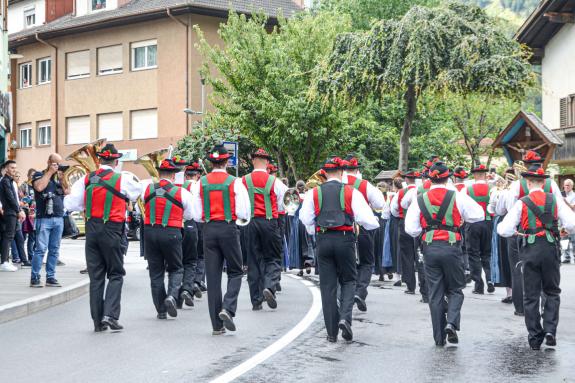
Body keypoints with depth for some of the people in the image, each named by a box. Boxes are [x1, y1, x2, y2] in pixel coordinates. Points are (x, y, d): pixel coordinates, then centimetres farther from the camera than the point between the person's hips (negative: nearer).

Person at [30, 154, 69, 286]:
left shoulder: (60, 176, 18)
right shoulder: (39, 175, 6)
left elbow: (67, 191, 7)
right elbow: (39, 187, -15)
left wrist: (62, 178, -1)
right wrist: (50, 172, -6)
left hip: (59, 218, 5)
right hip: (44, 218, -5)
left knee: (54, 250, 4)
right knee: (40, 249, -9)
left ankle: (50, 277, 8)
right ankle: (35, 278, -6)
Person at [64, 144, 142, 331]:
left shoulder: (86, 180, 1)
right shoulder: (122, 180, -6)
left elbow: (70, 204, 0)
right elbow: (139, 191, 9)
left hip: (91, 229, 3)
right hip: (112, 230, -3)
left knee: (96, 276, 9)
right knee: (116, 274, 7)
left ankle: (98, 321, 10)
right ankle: (110, 314, -8)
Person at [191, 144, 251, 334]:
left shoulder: (201, 183, 3)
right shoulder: (235, 182, -5)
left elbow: (196, 215, 2)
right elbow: (244, 214, -9)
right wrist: (241, 219, 13)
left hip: (209, 230, 3)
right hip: (229, 229, -3)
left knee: (212, 276, 6)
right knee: (235, 272, 11)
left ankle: (217, 325, 6)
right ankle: (228, 308, -13)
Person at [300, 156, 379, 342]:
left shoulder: (314, 192, 2)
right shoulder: (351, 192, -2)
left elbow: (306, 219, 3)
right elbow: (367, 219, -6)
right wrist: (375, 223, 17)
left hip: (323, 240, 1)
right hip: (345, 239, -1)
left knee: (328, 285, 7)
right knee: (348, 281, 14)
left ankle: (331, 332, 8)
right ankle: (345, 317, -10)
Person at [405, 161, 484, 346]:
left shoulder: (420, 200, 1)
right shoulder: (457, 197, -3)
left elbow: (411, 229, -2)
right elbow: (479, 215, 3)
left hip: (430, 249, 1)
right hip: (451, 247, -1)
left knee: (435, 293, 8)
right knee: (455, 290, 13)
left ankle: (439, 337, 8)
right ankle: (451, 322, -11)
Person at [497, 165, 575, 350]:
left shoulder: (522, 203, -4)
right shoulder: (555, 200, 0)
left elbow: (505, 230, -8)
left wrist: (500, 226, 15)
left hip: (530, 251, -1)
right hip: (551, 249, 1)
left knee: (531, 295, 8)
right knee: (552, 292, 15)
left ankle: (535, 337, 9)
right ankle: (550, 329, -1)